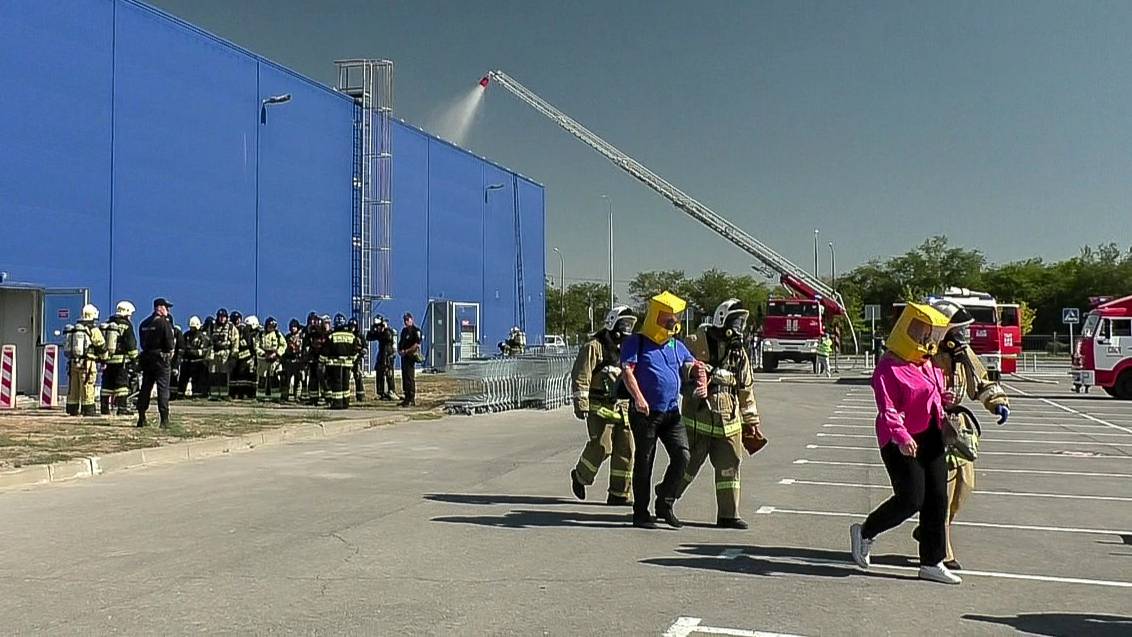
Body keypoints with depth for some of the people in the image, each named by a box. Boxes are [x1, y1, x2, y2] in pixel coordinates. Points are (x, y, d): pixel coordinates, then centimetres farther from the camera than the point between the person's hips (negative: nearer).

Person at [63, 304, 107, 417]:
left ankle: (72, 409, 16)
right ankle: (88, 409, -2)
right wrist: (103, 358, 14)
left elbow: (67, 346, 17)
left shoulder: (73, 329, 11)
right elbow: (102, 347, -3)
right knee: (87, 387, -3)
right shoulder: (93, 330, -8)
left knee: (73, 387, 11)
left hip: (73, 362, 6)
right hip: (87, 364, -6)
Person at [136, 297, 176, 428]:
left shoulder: (144, 324, 11)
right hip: (161, 359, -6)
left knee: (145, 388, 11)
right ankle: (164, 419, -6)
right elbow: (170, 344, -16)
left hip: (146, 358, 7)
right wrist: (172, 344, 4)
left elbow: (142, 343, 14)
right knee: (163, 389, -4)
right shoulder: (164, 323, -11)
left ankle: (141, 418, 13)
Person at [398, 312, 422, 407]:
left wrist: (406, 351, -18)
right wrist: (399, 350, 5)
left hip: (411, 356, -8)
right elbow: (400, 342, 26)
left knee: (410, 378, -10)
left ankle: (411, 400, -9)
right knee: (404, 378, 10)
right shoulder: (404, 330, 18)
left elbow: (417, 344, -17)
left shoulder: (416, 331, -7)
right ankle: (406, 398, 16)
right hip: (404, 356, 8)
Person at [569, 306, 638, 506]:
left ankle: (620, 494, 9)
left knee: (625, 449, 1)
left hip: (622, 406, 7)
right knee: (601, 447, -11)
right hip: (599, 406, -7)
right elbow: (581, 376, -12)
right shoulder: (594, 347, -6)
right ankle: (580, 476, 16)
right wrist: (580, 403, -18)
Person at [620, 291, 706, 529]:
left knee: (682, 455, -7)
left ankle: (665, 505, 10)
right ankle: (641, 514, 12)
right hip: (645, 412, -5)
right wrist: (638, 397, -26)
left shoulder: (677, 346, 17)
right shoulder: (636, 343, -1)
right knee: (644, 463, 2)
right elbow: (627, 370, -13)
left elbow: (693, 366, 23)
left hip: (671, 412, 5)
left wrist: (702, 382, 1)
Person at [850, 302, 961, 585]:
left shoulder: (929, 363, 12)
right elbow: (888, 410, -23)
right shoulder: (889, 367, -15)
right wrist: (902, 437, -34)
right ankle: (864, 532, 13)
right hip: (901, 442, -9)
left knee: (937, 500, 7)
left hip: (931, 439, 9)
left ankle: (932, 563, 15)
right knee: (911, 499, -11)